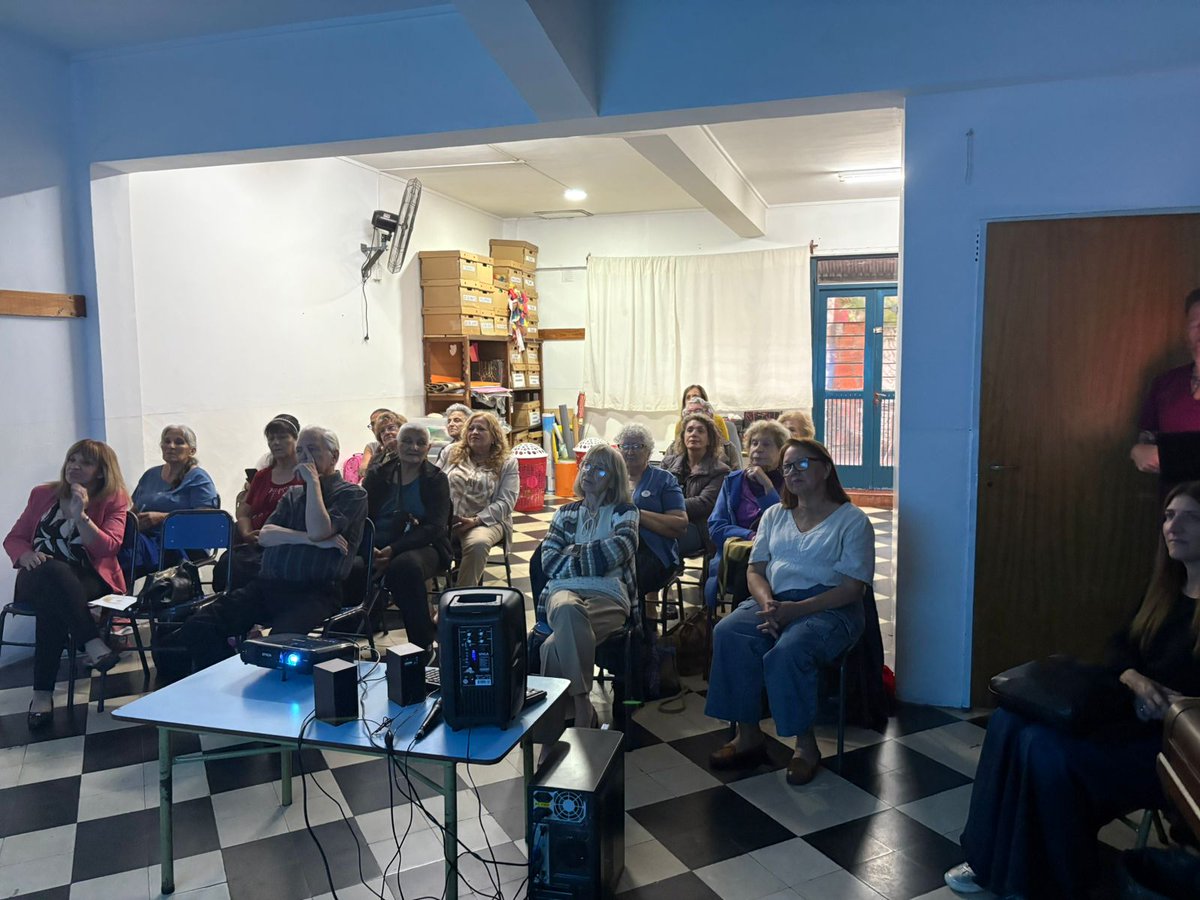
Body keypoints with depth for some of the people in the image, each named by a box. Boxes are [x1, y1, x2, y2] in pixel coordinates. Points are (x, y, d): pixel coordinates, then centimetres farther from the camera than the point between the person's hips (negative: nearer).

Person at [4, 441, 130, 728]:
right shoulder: (42, 494, 14)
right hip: (38, 580, 2)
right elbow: (13, 538, 14)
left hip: (88, 581, -2)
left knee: (53, 604, -37)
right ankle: (93, 644, -42)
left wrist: (80, 515, -21)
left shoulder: (113, 501, 5)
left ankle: (43, 692, -33)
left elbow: (108, 548, -9)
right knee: (52, 571, -37)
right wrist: (26, 555, -10)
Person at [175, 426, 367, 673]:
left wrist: (313, 480, -4)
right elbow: (265, 536, 9)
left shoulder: (352, 495, 5)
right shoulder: (293, 494, 25)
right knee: (197, 629, -14)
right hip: (268, 585, 6)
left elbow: (318, 531, -13)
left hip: (315, 591, -6)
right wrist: (310, 539, -6)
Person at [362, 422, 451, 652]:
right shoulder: (378, 474, 14)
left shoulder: (436, 480, 6)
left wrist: (393, 550, -19)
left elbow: (434, 527, -5)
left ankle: (424, 644, -23)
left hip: (423, 546, -2)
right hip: (377, 546, 2)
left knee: (405, 566, -37)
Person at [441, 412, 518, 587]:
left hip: (487, 520, -2)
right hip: (448, 519, 2)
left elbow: (505, 502, -2)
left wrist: (475, 520, -16)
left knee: (477, 543, -39)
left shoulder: (507, 462, 8)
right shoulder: (453, 455, 19)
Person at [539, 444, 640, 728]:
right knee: (568, 610, -40)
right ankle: (581, 708, -39)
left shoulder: (625, 512, 16)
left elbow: (617, 551, -7)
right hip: (565, 590, 2)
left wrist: (572, 553, 1)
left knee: (554, 647, -36)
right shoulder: (566, 512, 25)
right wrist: (592, 558, -1)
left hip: (609, 595, -2)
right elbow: (549, 560, 10)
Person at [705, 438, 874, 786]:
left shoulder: (852, 520, 1)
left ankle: (806, 745, -13)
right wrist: (767, 603, -10)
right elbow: (756, 569, 13)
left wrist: (796, 609, -18)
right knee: (728, 633, -26)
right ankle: (748, 735, -16)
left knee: (787, 651, -35)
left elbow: (853, 588, -7)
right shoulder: (774, 515, 18)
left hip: (828, 608, -5)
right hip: (774, 601, 5)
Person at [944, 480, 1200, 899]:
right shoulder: (1163, 587, 12)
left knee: (1047, 750, -28)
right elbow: (1120, 648, 12)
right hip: (1133, 717, 8)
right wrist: (1134, 679, -9)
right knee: (1010, 722, -13)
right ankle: (992, 862, -4)